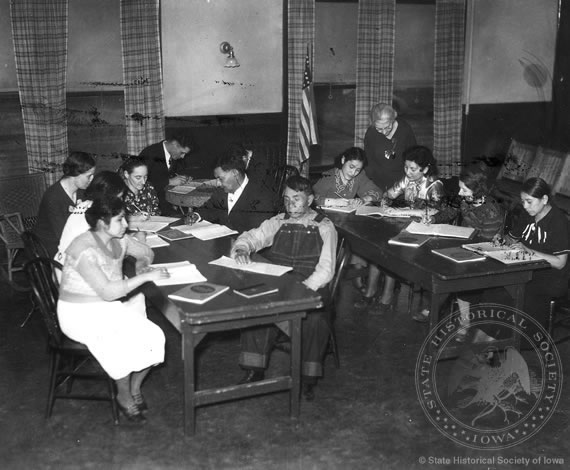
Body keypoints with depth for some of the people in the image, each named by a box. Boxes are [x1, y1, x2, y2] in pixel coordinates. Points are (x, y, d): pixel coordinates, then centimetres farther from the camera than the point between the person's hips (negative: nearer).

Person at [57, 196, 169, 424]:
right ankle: (124, 398, -3)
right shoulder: (84, 250, -24)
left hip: (113, 306, 7)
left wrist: (142, 263, -2)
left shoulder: (119, 240, 0)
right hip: (82, 314, -7)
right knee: (121, 344, -29)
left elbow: (147, 252, 21)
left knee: (153, 337, -14)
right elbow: (107, 291, -31)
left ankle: (135, 388, 8)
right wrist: (145, 277, -30)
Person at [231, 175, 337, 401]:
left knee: (315, 317, -33)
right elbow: (251, 237, 12)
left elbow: (325, 269, -6)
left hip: (311, 288, -3)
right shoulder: (278, 222, 16)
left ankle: (307, 378, -18)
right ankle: (254, 370, -16)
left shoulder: (324, 227, 4)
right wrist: (242, 249, -13)